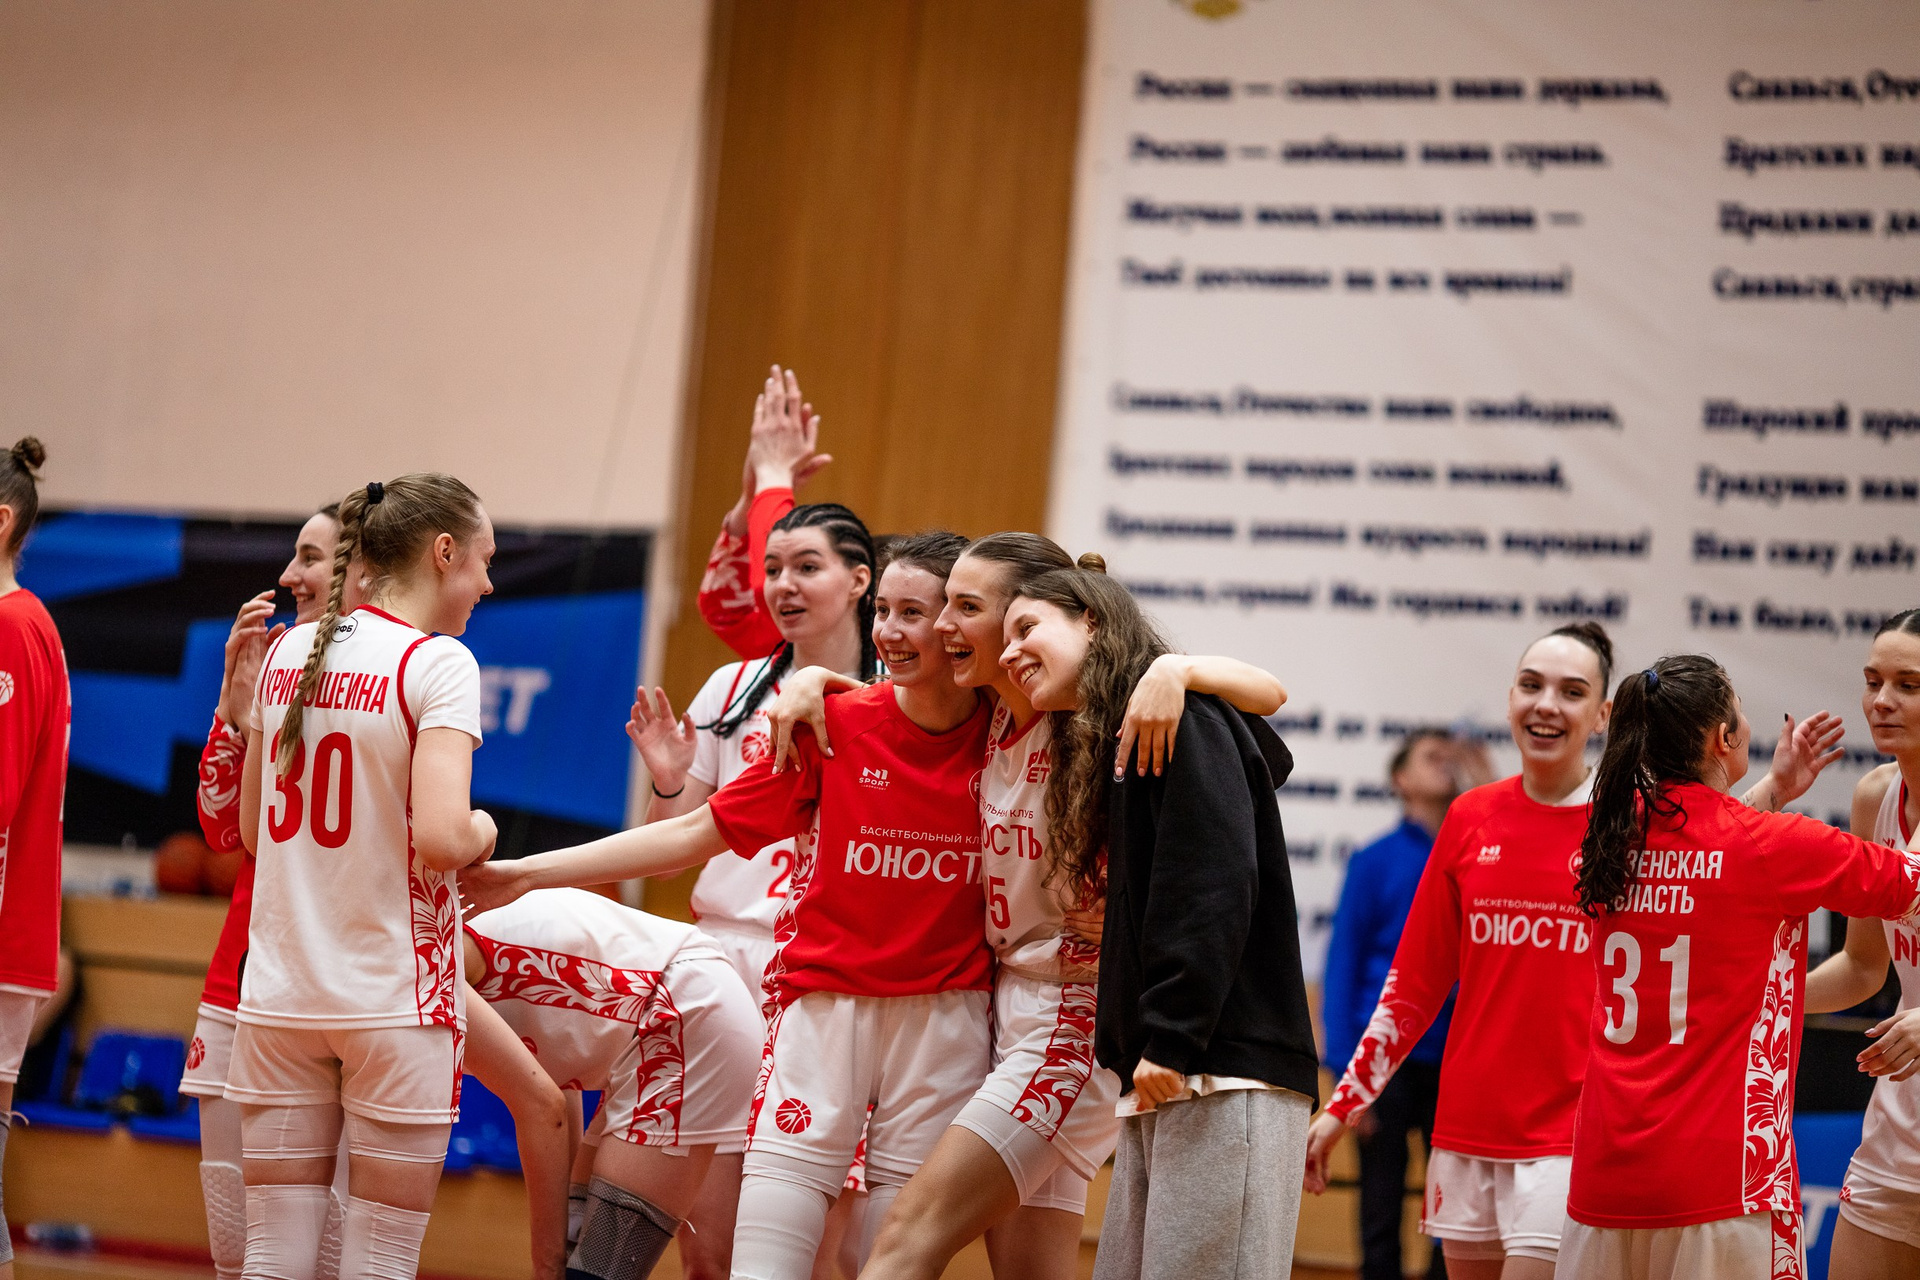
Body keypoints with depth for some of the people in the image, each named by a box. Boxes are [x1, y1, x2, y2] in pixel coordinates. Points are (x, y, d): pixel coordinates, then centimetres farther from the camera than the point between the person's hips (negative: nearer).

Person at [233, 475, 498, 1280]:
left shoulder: (287, 653, 8)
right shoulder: (438, 662, -11)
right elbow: (439, 838, -22)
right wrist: (482, 832, -1)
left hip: (280, 993, 5)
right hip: (394, 997, -5)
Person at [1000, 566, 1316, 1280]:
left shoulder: (1181, 713, -5)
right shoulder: (1103, 751, 24)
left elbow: (1216, 884, -17)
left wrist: (1171, 1038, -20)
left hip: (1226, 1073, -9)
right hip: (1160, 1086, 10)